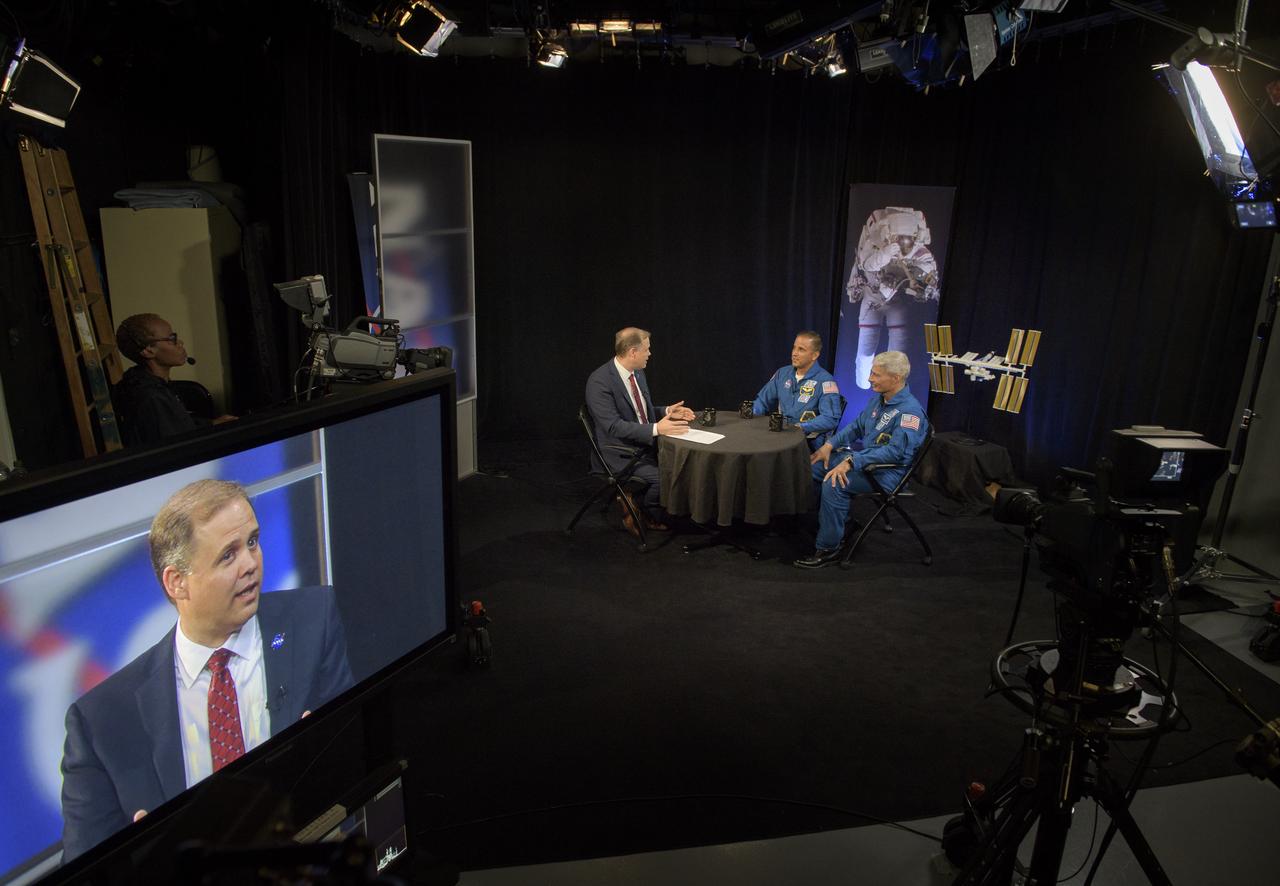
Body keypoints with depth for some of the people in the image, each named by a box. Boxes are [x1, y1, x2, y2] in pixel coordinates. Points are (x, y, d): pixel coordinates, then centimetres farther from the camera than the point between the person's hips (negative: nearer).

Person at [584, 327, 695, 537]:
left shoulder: (637, 373, 7)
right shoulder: (599, 381, -19)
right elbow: (614, 427, -25)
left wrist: (666, 411, 0)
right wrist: (656, 429, -31)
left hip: (646, 445, 8)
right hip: (621, 454, -8)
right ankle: (639, 511, 3)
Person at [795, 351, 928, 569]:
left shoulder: (910, 411, -21)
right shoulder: (877, 398, 7)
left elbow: (894, 452, -29)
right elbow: (857, 426, 18)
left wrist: (851, 461, -34)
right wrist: (830, 444, 3)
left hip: (888, 472, -9)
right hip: (864, 458, 9)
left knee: (833, 484, -30)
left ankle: (828, 549, -19)